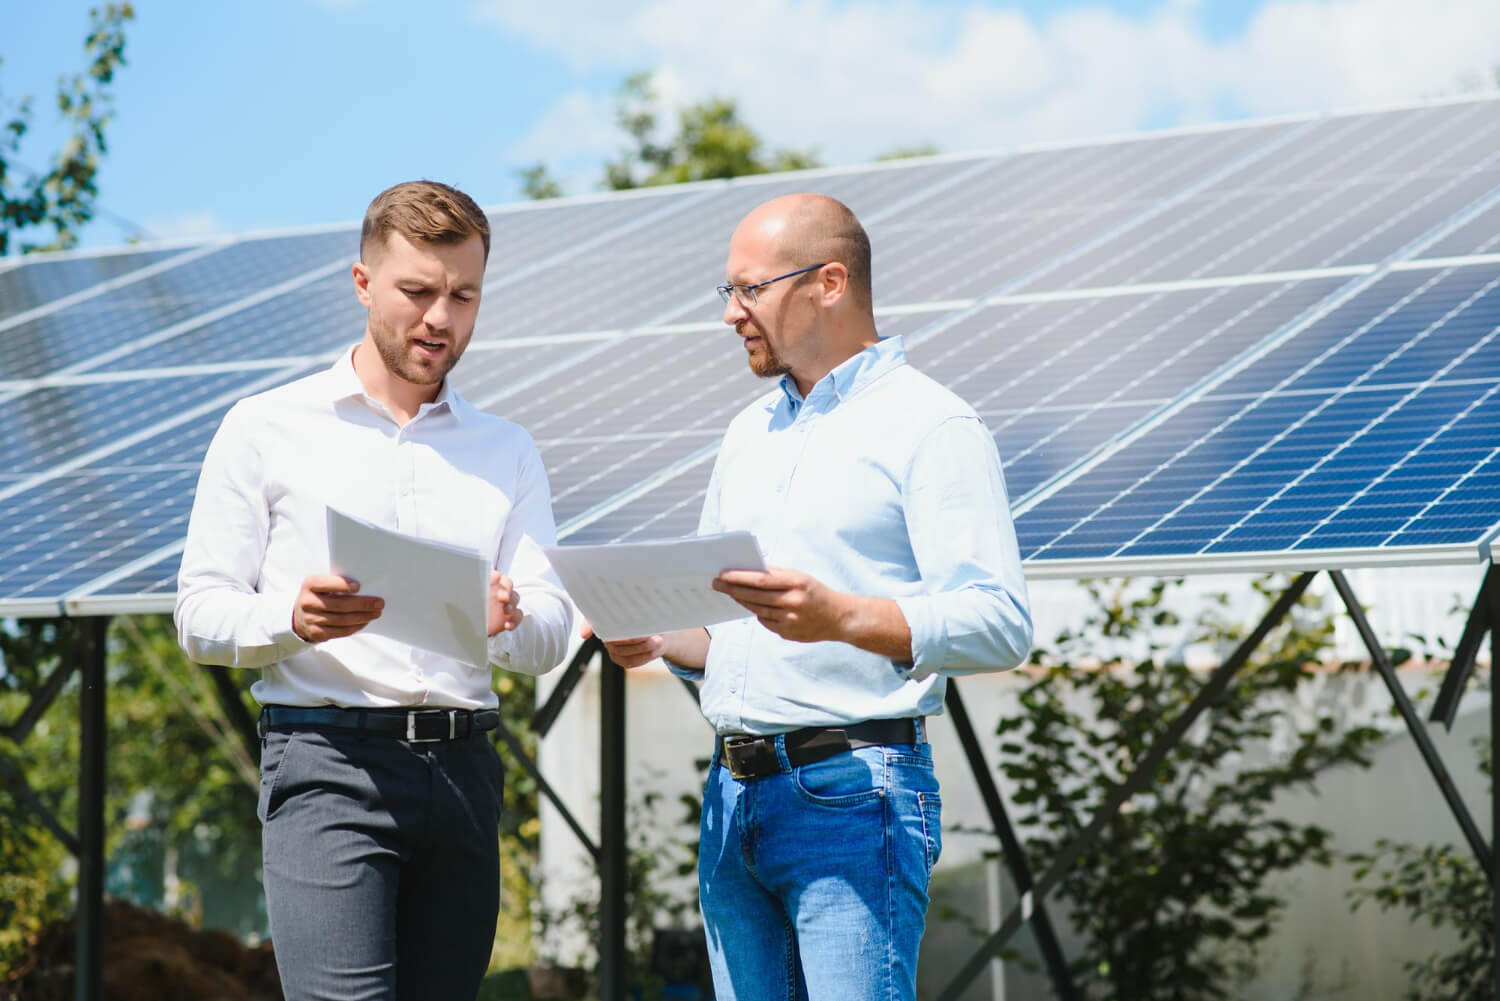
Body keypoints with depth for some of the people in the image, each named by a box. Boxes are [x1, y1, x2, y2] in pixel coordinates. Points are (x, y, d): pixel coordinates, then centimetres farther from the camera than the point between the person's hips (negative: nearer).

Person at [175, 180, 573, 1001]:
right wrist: (293, 618, -18)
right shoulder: (266, 430, 8)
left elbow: (552, 634, 10)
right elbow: (201, 617, 3)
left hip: (463, 770, 4)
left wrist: (502, 620, -14)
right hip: (328, 759, -4)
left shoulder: (507, 452, 19)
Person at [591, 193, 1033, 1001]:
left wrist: (840, 617, -28)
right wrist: (654, 638, 4)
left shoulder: (931, 427, -5)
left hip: (854, 792, -8)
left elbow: (1000, 624, -15)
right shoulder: (749, 433, 21)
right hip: (733, 791, 8)